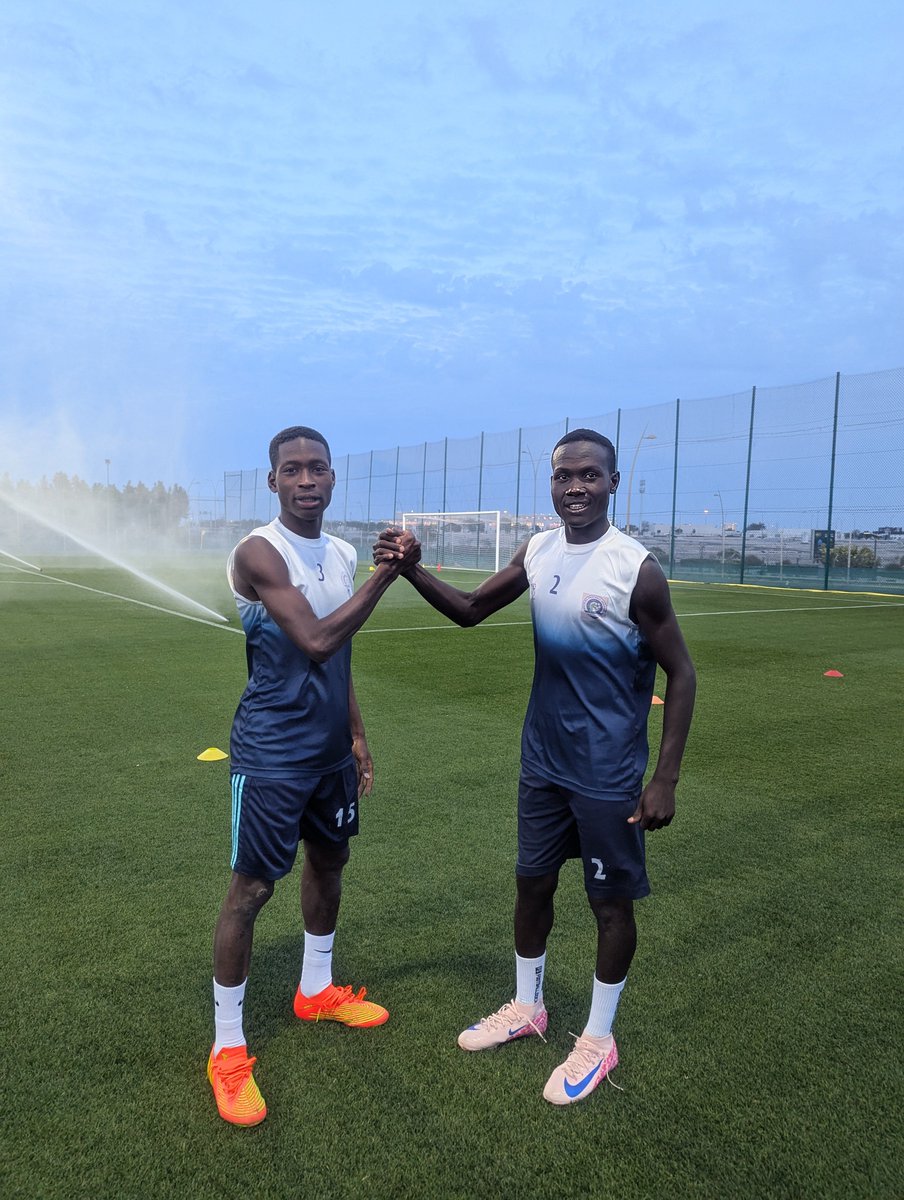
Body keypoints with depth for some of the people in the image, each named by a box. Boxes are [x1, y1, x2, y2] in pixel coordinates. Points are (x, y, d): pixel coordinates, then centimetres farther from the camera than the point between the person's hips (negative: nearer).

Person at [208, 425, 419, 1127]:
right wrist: (385, 576, -25)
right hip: (271, 754, -8)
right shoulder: (259, 554, -17)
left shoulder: (343, 554, 6)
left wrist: (356, 736, 16)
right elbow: (315, 642, -27)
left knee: (329, 863, 20)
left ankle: (317, 990, 43)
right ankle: (228, 1048, 20)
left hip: (330, 751, 8)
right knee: (252, 889, 2)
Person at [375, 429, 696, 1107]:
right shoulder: (538, 552, -1)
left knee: (611, 900, 11)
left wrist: (665, 779, -14)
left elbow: (681, 673, -12)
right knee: (532, 882, 18)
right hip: (543, 761, 6)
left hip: (608, 773, -6)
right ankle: (526, 1008, 42)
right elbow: (470, 610, 8)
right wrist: (412, 570, -10)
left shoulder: (635, 568, -18)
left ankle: (598, 1040, 33)